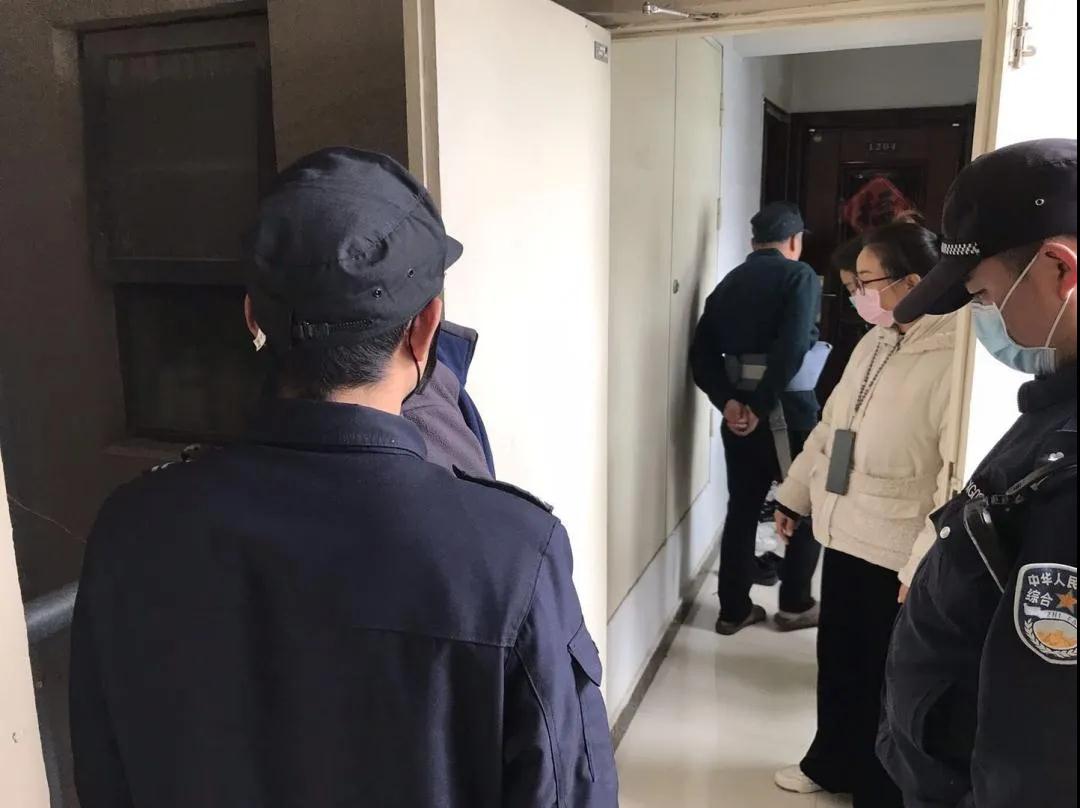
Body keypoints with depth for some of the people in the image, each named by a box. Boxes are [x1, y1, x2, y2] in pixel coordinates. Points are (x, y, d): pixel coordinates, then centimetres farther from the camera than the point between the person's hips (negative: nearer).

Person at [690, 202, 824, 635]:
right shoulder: (800, 276, -5)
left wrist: (728, 401, -8)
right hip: (788, 410, -5)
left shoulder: (729, 283, 11)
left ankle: (734, 609, 19)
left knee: (741, 508, 13)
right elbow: (792, 348, -19)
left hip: (739, 410, 5)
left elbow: (702, 352, 1)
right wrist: (761, 406, -16)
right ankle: (795, 605, 21)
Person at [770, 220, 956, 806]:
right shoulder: (873, 343, 7)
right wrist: (794, 493, 21)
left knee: (887, 682, 11)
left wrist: (926, 565, -24)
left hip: (897, 555, -8)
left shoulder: (953, 358, -20)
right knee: (837, 663, 23)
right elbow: (830, 425, 16)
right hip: (844, 535, 8)